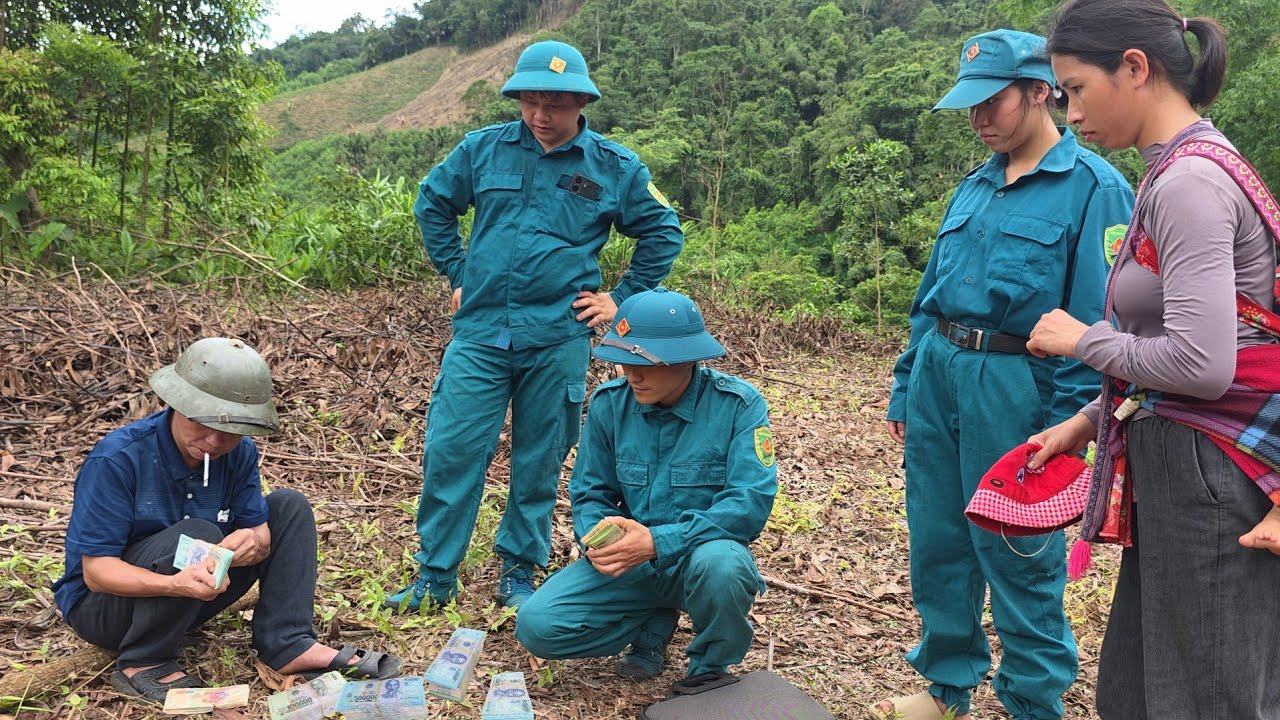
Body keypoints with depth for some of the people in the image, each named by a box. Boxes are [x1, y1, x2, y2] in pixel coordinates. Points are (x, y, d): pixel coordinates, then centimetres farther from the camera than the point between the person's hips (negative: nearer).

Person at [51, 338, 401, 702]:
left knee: (289, 505, -5)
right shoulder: (116, 459, -26)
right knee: (197, 534, -34)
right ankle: (143, 664, -16)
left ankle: (287, 645, -10)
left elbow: (261, 533, -10)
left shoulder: (239, 454, -9)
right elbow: (96, 570, -26)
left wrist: (253, 542, -36)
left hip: (193, 590, 6)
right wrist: (174, 584, -44)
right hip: (101, 603, -6)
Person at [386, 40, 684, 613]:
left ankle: (519, 575, 24)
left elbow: (663, 233, 10)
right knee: (450, 451, -3)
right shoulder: (483, 149, 5)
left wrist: (621, 298, 5)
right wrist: (457, 276, 12)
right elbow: (432, 205, 18)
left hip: (558, 339, -1)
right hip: (479, 330, 1)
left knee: (539, 464, 8)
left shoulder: (614, 167, 2)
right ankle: (434, 577, 12)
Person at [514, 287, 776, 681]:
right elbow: (589, 494, 4)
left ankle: (710, 673, -5)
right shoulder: (609, 403, -5)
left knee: (718, 564, -39)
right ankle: (655, 623, 11)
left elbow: (751, 502, -22)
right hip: (631, 558, 3)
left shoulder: (738, 405, -15)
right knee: (536, 625, -16)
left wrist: (658, 542, -31)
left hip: (702, 552, -3)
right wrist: (598, 540, -20)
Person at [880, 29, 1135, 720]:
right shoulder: (974, 185, 14)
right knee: (936, 542, 14)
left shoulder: (1093, 188, -7)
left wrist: (1065, 427, -14)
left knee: (1019, 560, 4)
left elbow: (1095, 321, -10)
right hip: (937, 377, 7)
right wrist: (904, 388, 15)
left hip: (1014, 391, -7)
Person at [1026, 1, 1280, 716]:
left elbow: (1200, 364, -25)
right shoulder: (1186, 170, 12)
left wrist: (1083, 339, -10)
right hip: (1175, 467, 9)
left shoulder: (1189, 182, -17)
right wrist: (1087, 421, 14)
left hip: (1205, 475, -9)